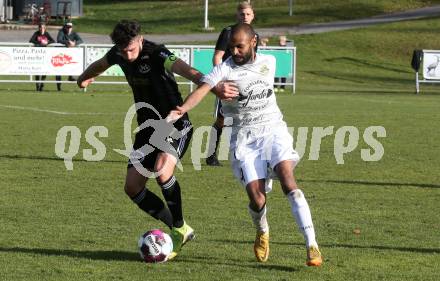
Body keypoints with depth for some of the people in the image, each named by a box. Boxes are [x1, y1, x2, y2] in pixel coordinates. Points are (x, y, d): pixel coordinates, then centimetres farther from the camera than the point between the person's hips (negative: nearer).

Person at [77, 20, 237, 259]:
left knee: (162, 171, -32)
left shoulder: (156, 54, -23)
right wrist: (84, 78, 46)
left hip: (175, 125, -7)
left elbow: (186, 70, -42)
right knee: (132, 187, -1)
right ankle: (178, 231, 13)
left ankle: (179, 228, -10)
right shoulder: (118, 54, -2)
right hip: (147, 129, 7)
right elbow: (100, 65, 24)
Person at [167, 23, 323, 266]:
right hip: (243, 137, -2)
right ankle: (262, 233, 25)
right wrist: (181, 110, -41)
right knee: (256, 198, -11)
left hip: (273, 129, 2)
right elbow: (202, 89, -24)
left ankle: (311, 245, -21)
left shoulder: (268, 62, 8)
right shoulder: (224, 69, -6)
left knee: (288, 181, -20)